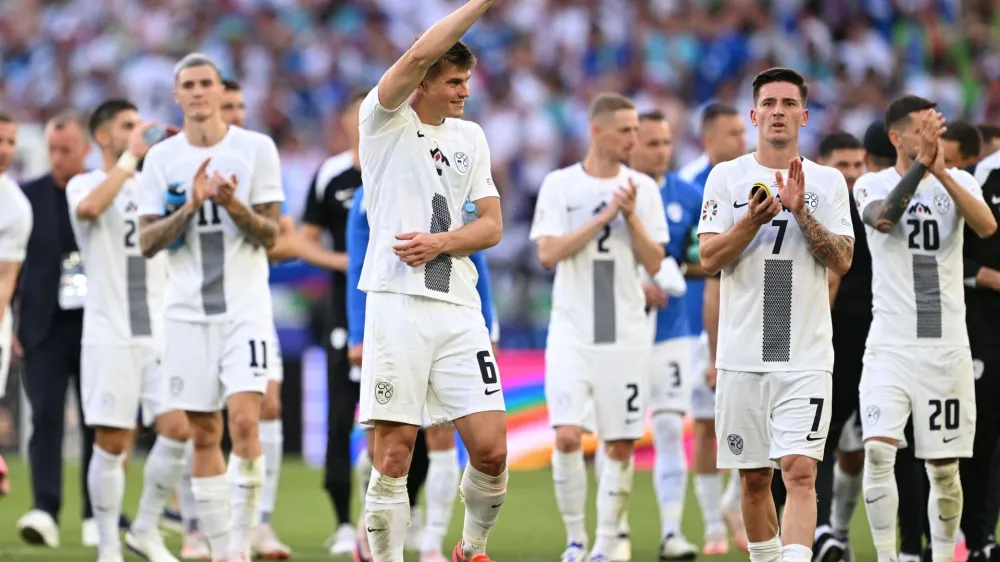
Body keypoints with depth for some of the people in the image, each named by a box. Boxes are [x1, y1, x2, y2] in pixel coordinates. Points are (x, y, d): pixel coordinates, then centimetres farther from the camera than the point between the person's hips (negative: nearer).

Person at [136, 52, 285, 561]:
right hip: (188, 310, 2)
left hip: (246, 307, -2)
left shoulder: (256, 148, 0)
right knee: (203, 433, 4)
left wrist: (232, 204, -18)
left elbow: (269, 235, 0)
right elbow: (147, 242, 0)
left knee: (244, 418, -17)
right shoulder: (161, 159, 5)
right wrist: (192, 205, -14)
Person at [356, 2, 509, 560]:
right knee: (393, 454, -6)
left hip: (459, 307, 4)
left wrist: (440, 242, -6)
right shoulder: (386, 122, 1)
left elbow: (492, 225, 13)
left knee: (491, 450, -2)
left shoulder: (471, 137, 16)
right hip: (398, 302, -4)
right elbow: (419, 55, -17)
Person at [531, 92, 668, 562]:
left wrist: (630, 216, -12)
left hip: (626, 333, 2)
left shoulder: (642, 188, 5)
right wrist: (604, 216, -14)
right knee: (568, 435, -14)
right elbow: (548, 254, -10)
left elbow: (654, 263, 2)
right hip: (572, 332, -2)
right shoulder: (559, 185, 0)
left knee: (620, 445, 2)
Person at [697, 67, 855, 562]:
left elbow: (842, 261, -2)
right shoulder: (727, 177, 5)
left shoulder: (828, 182, 7)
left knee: (800, 471, -15)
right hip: (743, 354, 1)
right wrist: (754, 219, -17)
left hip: (806, 356, -1)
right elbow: (709, 259, -2)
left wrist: (801, 212, -14)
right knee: (754, 479, 8)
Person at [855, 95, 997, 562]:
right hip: (890, 345, -2)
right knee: (878, 451, -17)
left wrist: (942, 172, -25)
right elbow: (884, 218, -22)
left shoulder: (958, 182, 5)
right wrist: (922, 163, -28)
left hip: (946, 346, 2)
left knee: (944, 467, 5)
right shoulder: (872, 185, 1)